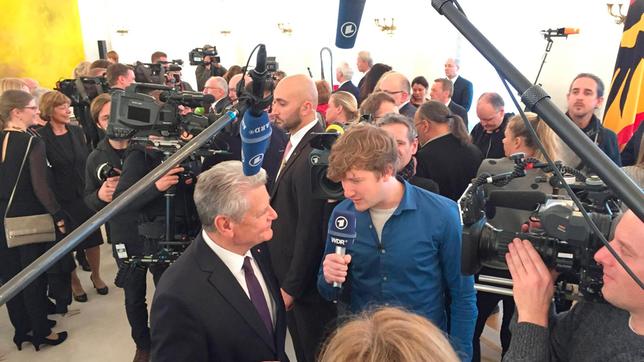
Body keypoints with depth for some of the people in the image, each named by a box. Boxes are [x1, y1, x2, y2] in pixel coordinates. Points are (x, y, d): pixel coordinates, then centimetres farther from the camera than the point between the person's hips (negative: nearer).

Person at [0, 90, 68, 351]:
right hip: (29, 220, -6)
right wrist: (59, 217, -11)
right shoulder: (33, 143, -17)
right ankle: (41, 332, 20)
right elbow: (40, 187, -20)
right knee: (34, 276, 7)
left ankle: (21, 329, 31)